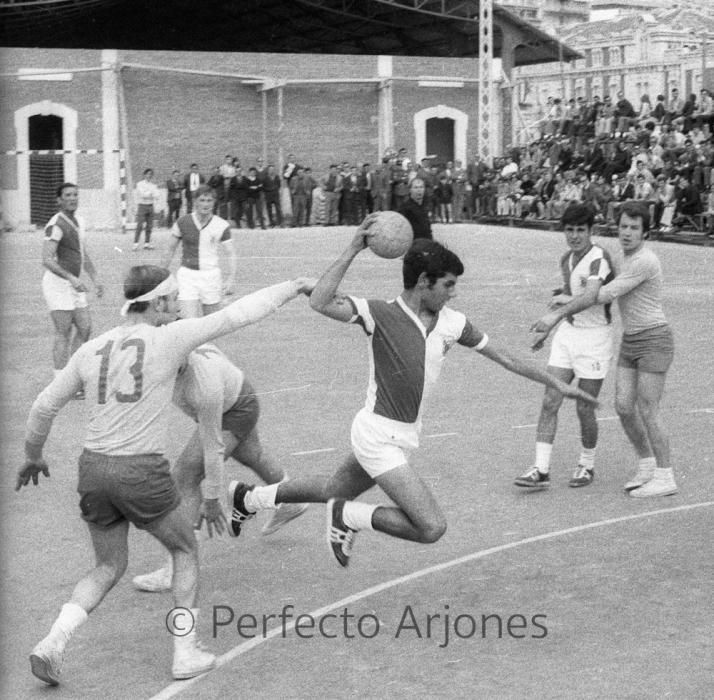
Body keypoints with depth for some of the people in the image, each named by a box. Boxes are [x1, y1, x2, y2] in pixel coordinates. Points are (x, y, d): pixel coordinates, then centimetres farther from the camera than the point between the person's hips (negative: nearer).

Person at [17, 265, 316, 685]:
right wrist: (293, 287, 10)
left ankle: (54, 642, 3)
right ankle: (186, 654, 18)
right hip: (142, 473, -5)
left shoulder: (91, 350, 7)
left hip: (94, 467, 5)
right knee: (186, 551, 20)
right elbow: (238, 315, -2)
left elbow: (45, 406, 13)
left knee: (110, 568, 21)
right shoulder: (168, 339, -7)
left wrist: (33, 455, 30)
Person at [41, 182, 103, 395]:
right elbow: (47, 259, -26)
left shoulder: (79, 221, 13)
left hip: (73, 284, 9)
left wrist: (95, 279, 17)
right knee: (63, 333, -6)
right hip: (58, 282, -9)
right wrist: (71, 278, -34)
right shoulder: (56, 225, -16)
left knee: (85, 328, 8)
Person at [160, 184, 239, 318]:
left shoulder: (222, 226, -5)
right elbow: (170, 251, 8)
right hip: (187, 275, 0)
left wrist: (232, 279, -19)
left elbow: (233, 253, -6)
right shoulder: (182, 223, -1)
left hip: (211, 276, 0)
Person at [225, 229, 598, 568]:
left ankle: (248, 497, 45)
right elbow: (320, 302, -31)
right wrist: (352, 251, -33)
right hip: (378, 433, -8)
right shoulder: (381, 315, -19)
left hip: (404, 434, 8)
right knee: (431, 527, -16)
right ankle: (348, 517, 3)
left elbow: (504, 357, 9)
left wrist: (558, 384, 11)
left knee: (333, 491, 27)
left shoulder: (452, 323, -1)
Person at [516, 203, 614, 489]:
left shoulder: (599, 258, -18)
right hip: (567, 333, 7)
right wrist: (547, 328, 20)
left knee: (584, 409, 2)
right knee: (550, 402, -3)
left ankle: (587, 465, 24)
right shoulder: (566, 260, 7)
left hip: (595, 338, -6)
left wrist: (555, 316, -48)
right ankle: (541, 470, -2)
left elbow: (590, 296, -36)